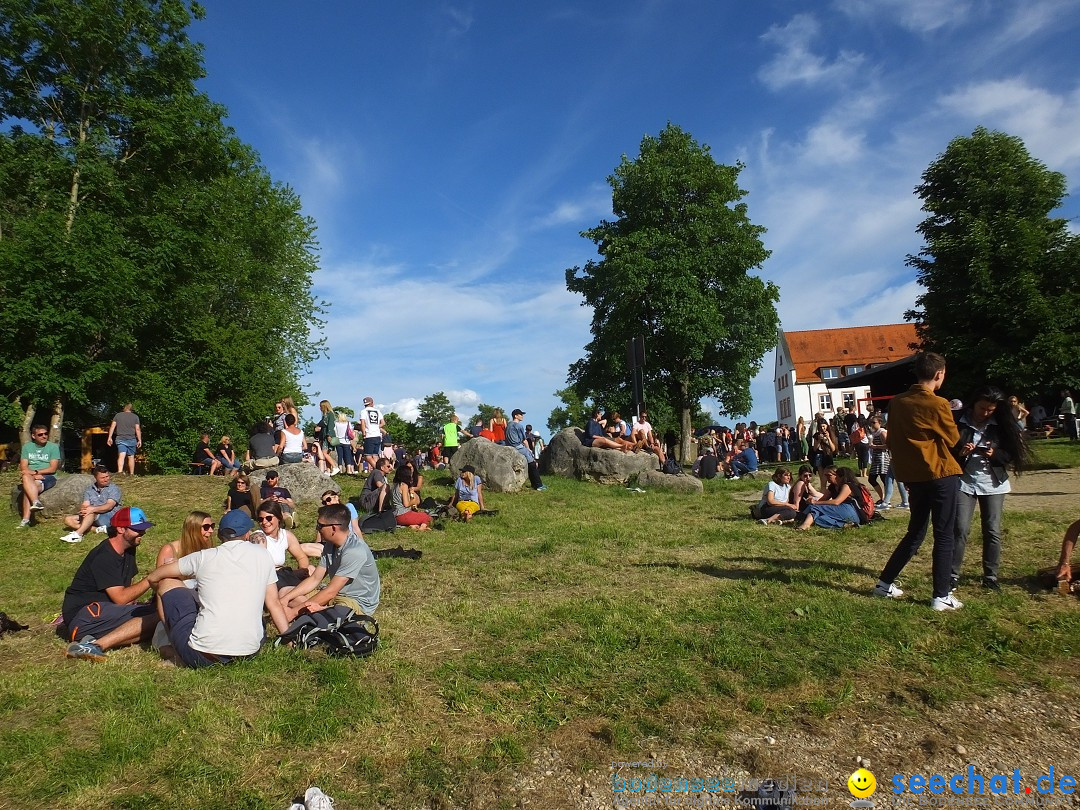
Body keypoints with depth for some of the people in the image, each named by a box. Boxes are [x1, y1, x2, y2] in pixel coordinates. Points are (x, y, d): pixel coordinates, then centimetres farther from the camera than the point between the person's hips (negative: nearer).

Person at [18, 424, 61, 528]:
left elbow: (53, 468, -4)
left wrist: (35, 472, -15)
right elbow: (23, 467, 4)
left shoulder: (53, 447, 2)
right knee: (26, 477, -34)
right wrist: (34, 475, -14)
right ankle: (36, 502, -46)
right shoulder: (27, 447, 12)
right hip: (32, 477, 3)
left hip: (48, 477, -3)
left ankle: (26, 519, -32)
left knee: (27, 489, -30)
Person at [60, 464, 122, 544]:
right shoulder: (89, 490, 15)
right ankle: (98, 529, -24)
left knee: (91, 512, -32)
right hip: (91, 517, 6)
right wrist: (83, 509, -24)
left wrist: (93, 509, -31)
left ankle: (77, 534, -45)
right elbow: (85, 505, 1)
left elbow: (109, 506, -15)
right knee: (68, 520, -10)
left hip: (110, 518, -6)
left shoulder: (114, 488, 0)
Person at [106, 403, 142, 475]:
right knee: (131, 457, 8)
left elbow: (112, 426, 3)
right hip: (131, 439, 0)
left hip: (120, 439, 0)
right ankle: (131, 474, 14)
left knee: (121, 456, -11)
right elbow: (137, 429, -1)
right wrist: (139, 440, 1)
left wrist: (109, 437, 4)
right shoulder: (135, 416, 5)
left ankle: (119, 472, -31)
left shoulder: (118, 415, 9)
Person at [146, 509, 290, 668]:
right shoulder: (263, 555, 7)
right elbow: (274, 603, 10)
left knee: (167, 582, 16)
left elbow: (153, 577, 14)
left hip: (201, 657, -3)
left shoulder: (204, 557, 3)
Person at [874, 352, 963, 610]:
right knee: (944, 537, 4)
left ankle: (885, 583, 19)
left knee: (915, 533, 18)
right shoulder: (938, 405, -14)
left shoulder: (897, 402, 3)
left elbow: (891, 441, 10)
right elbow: (953, 439, 0)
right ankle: (941, 596, 7)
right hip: (940, 475, -6)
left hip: (913, 477, 6)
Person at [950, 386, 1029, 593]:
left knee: (993, 531, 4)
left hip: (993, 484, 2)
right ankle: (953, 576, 0)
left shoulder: (1001, 426, 3)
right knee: (960, 530, -5)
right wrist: (960, 452, -20)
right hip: (964, 482, -2)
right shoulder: (959, 422, -3)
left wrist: (994, 454, -16)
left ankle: (990, 577, 14)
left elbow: (1013, 454, 3)